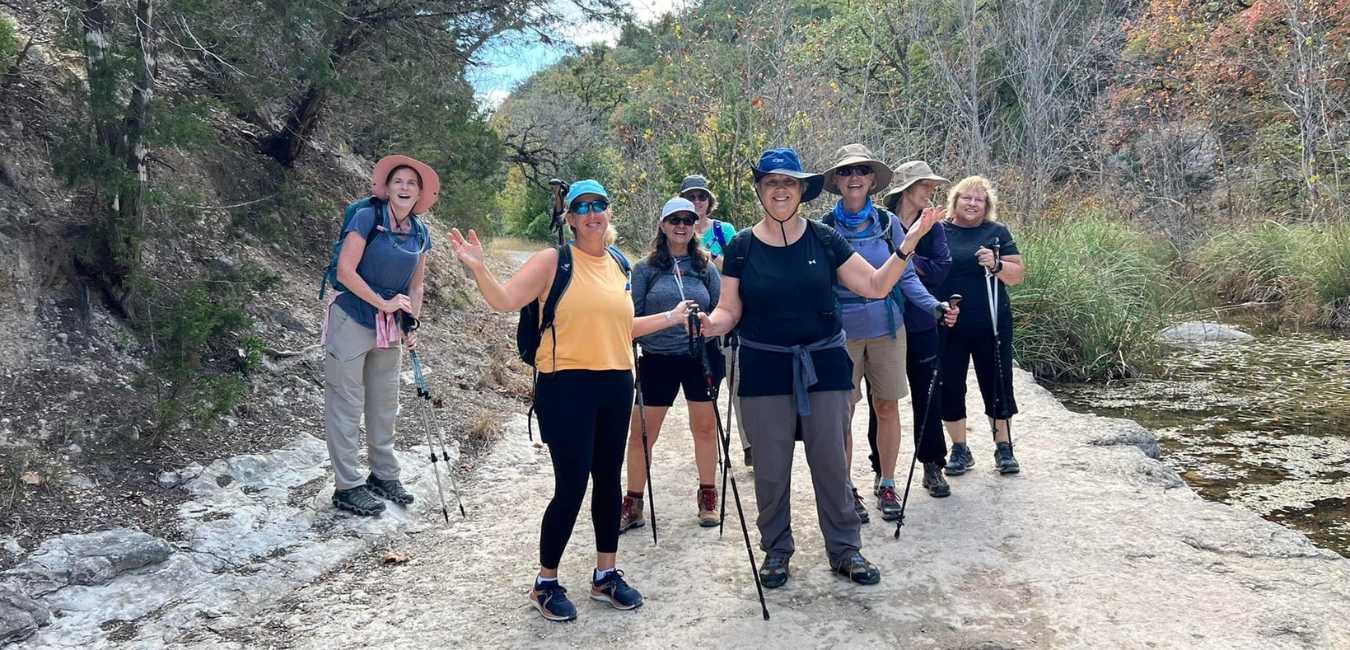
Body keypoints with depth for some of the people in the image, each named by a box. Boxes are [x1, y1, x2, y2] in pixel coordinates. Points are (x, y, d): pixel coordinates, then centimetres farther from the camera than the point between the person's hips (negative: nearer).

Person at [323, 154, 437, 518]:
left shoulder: (421, 235, 5)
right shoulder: (367, 218, -13)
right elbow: (345, 272, -18)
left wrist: (411, 327, 2)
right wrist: (383, 303, -17)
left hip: (389, 326, 7)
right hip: (351, 320, -6)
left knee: (385, 402, 15)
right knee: (347, 405, 0)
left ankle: (384, 474, 30)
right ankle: (347, 487, 8)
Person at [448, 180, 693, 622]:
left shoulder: (617, 265, 12)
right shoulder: (553, 260, -6)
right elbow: (503, 300, -15)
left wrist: (670, 318, 24)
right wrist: (477, 267, -30)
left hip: (616, 386, 6)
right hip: (567, 386, -6)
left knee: (608, 480, 13)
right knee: (571, 486, -6)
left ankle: (605, 574, 28)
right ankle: (546, 583, 13)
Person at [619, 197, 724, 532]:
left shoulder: (706, 268, 5)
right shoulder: (646, 269, 1)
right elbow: (633, 315, 2)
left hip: (701, 357, 1)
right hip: (658, 360, -1)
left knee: (705, 427, 10)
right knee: (641, 434, 2)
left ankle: (708, 497, 26)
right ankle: (633, 504, 15)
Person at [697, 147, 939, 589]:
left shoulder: (824, 240, 0)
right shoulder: (742, 247, 0)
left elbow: (876, 286, 0)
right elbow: (730, 310, 0)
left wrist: (907, 244, -12)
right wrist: (712, 324, -22)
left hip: (823, 365, 0)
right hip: (764, 369, 0)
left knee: (831, 463, 7)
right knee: (770, 468, 7)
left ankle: (844, 549, 22)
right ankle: (776, 550, 25)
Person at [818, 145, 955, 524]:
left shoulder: (888, 223, 0)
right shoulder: (824, 227, -4)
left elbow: (905, 276, 3)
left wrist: (934, 306, -11)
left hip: (887, 328, 2)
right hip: (842, 332, -1)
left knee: (887, 408, 8)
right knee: (842, 412, 4)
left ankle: (887, 486, 23)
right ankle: (846, 490, 18)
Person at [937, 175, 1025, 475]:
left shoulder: (996, 232, 4)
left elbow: (1017, 274, 0)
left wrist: (996, 265, -19)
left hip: (991, 325, 0)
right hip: (948, 326, 1)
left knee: (997, 384, 7)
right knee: (950, 387, 6)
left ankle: (1003, 447, 22)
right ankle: (960, 449, 21)